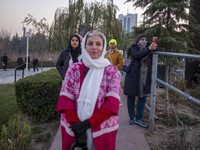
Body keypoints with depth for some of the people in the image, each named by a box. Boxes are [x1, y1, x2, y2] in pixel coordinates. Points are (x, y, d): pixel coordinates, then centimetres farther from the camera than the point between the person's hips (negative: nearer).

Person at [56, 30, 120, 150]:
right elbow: (65, 100, -5)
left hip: (102, 129, -1)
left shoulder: (111, 71, -4)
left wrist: (88, 123, -18)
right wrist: (76, 125, -15)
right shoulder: (74, 69, -1)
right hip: (73, 128, 1)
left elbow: (112, 103, -10)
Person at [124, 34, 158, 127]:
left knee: (143, 97, 4)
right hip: (133, 77, -4)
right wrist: (148, 49, -29)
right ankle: (132, 117, 21)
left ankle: (138, 118, 14)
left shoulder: (147, 47, 11)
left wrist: (154, 48, -18)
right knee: (131, 97, 6)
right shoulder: (134, 48, -1)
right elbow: (136, 55, -21)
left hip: (145, 78, 4)